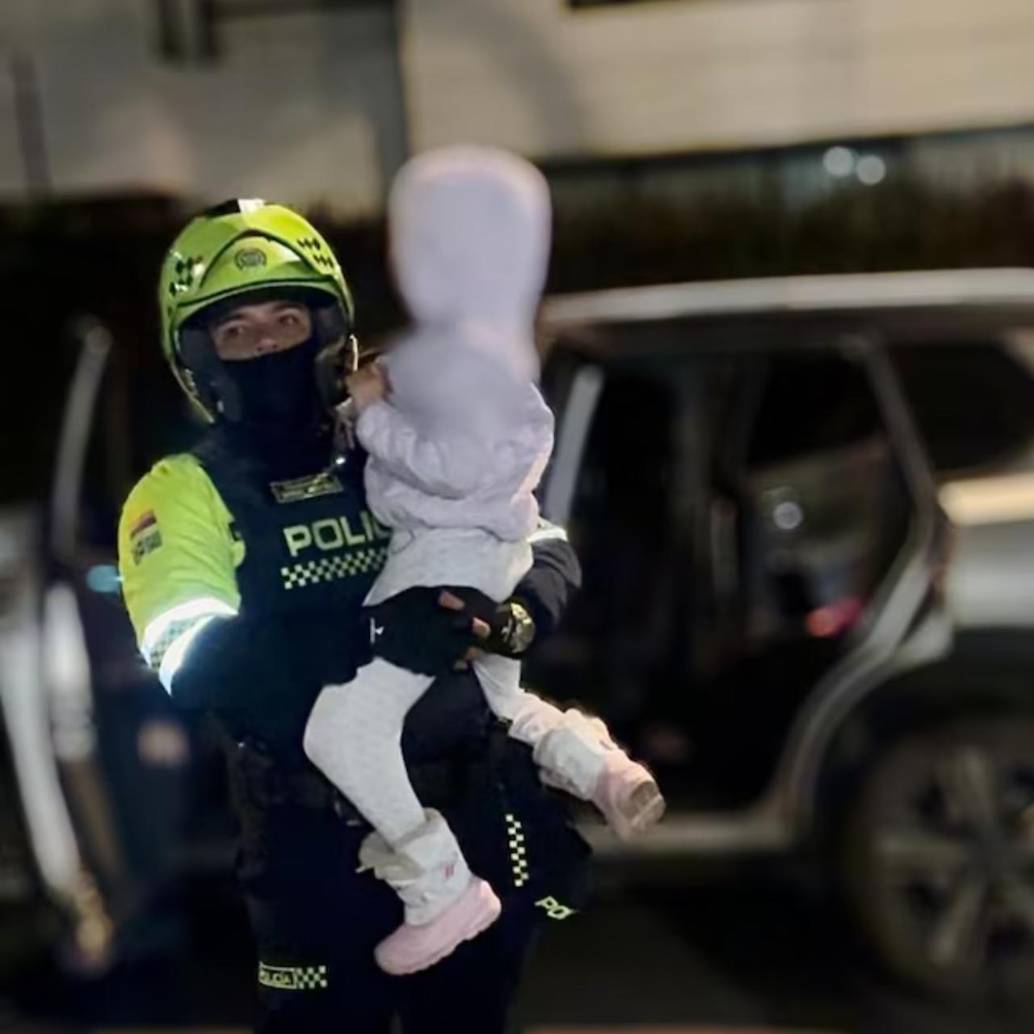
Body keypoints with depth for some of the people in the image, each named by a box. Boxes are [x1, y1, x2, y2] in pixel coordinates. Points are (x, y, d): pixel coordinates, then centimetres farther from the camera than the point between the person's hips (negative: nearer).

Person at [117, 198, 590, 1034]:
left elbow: (546, 552, 0)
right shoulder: (181, 494, -7)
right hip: (324, 843, -3)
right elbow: (194, 667, -22)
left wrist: (510, 612, -24)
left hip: (474, 814, 3)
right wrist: (368, 637, -36)